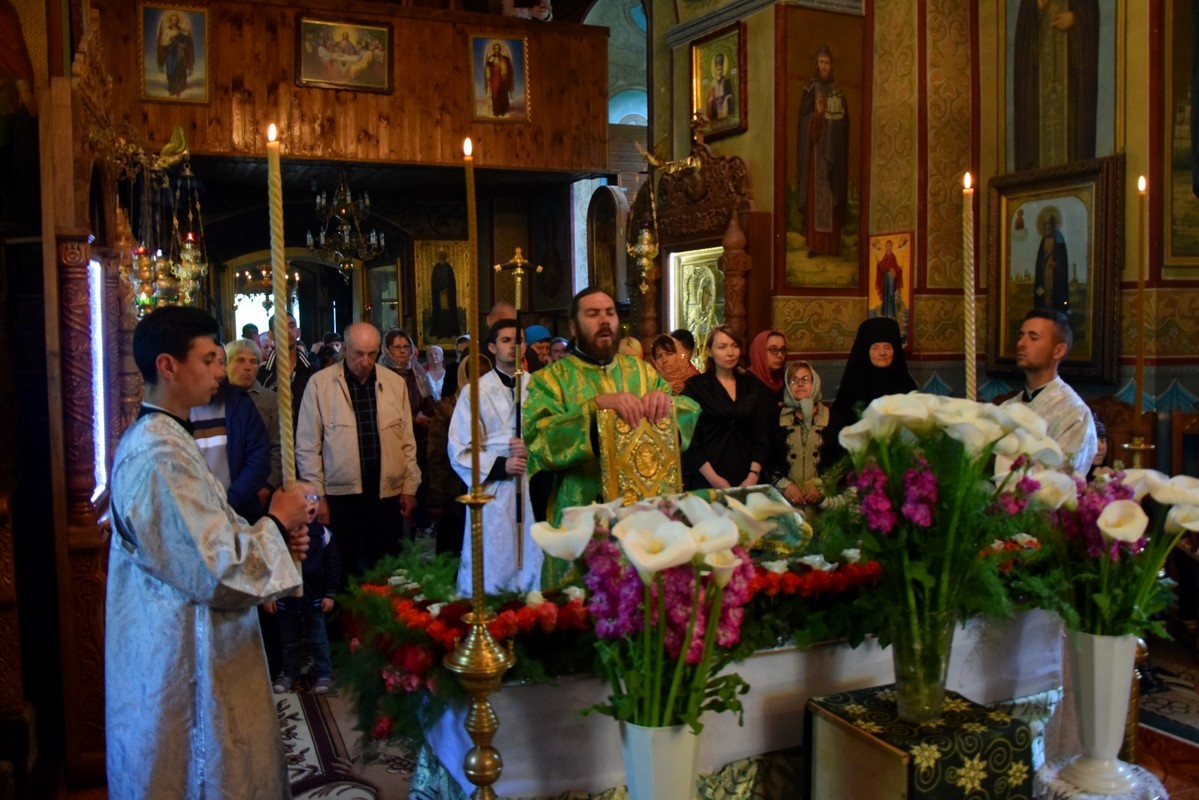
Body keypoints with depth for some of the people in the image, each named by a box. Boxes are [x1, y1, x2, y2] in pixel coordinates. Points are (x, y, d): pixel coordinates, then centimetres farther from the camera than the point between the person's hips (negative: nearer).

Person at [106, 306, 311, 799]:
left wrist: (274, 537, 4)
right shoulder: (160, 456, -24)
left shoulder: (160, 439, 10)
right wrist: (275, 523, -12)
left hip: (183, 648, 10)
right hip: (186, 666, -10)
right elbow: (217, 573, -26)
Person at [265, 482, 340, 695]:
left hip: (314, 599, 0)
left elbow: (333, 566, -3)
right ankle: (289, 673, 35)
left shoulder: (322, 534, -9)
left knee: (318, 640, 11)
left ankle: (323, 674, 25)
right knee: (290, 641, 18)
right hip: (285, 598, 0)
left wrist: (330, 594, -3)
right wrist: (268, 595, -5)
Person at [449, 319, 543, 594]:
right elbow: (460, 451, -1)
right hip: (493, 492, -2)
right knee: (491, 572, 1)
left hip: (534, 489, 2)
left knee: (531, 564, 4)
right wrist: (500, 465, -14)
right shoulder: (475, 392, 2)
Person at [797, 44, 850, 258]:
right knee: (815, 194, -5)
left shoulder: (838, 91, 11)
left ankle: (833, 243, 8)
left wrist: (842, 151, -1)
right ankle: (814, 243, -3)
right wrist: (817, 113, -24)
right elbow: (803, 122, -5)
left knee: (833, 196, 3)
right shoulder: (810, 90, 2)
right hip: (816, 150, -3)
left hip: (834, 150, 3)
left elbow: (845, 122, 11)